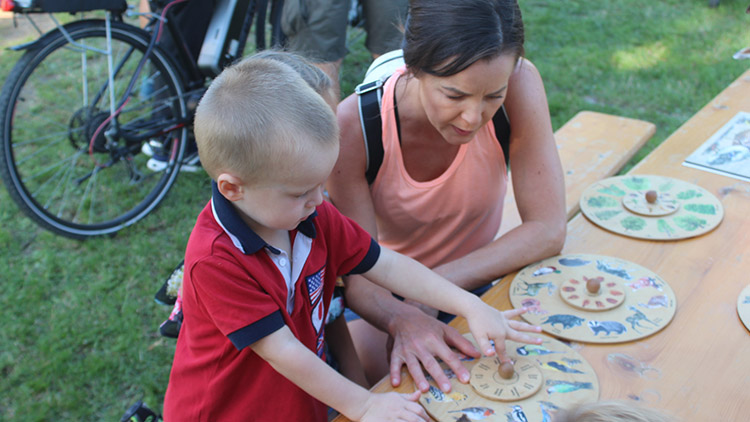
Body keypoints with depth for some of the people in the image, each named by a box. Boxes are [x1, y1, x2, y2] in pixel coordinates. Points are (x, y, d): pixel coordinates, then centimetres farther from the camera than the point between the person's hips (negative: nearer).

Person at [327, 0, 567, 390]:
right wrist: (402, 318, -48)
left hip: (477, 283, 2)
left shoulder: (518, 83, -26)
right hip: (385, 296, -1)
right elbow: (357, 274, -25)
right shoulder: (355, 126, -29)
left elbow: (548, 230, -23)